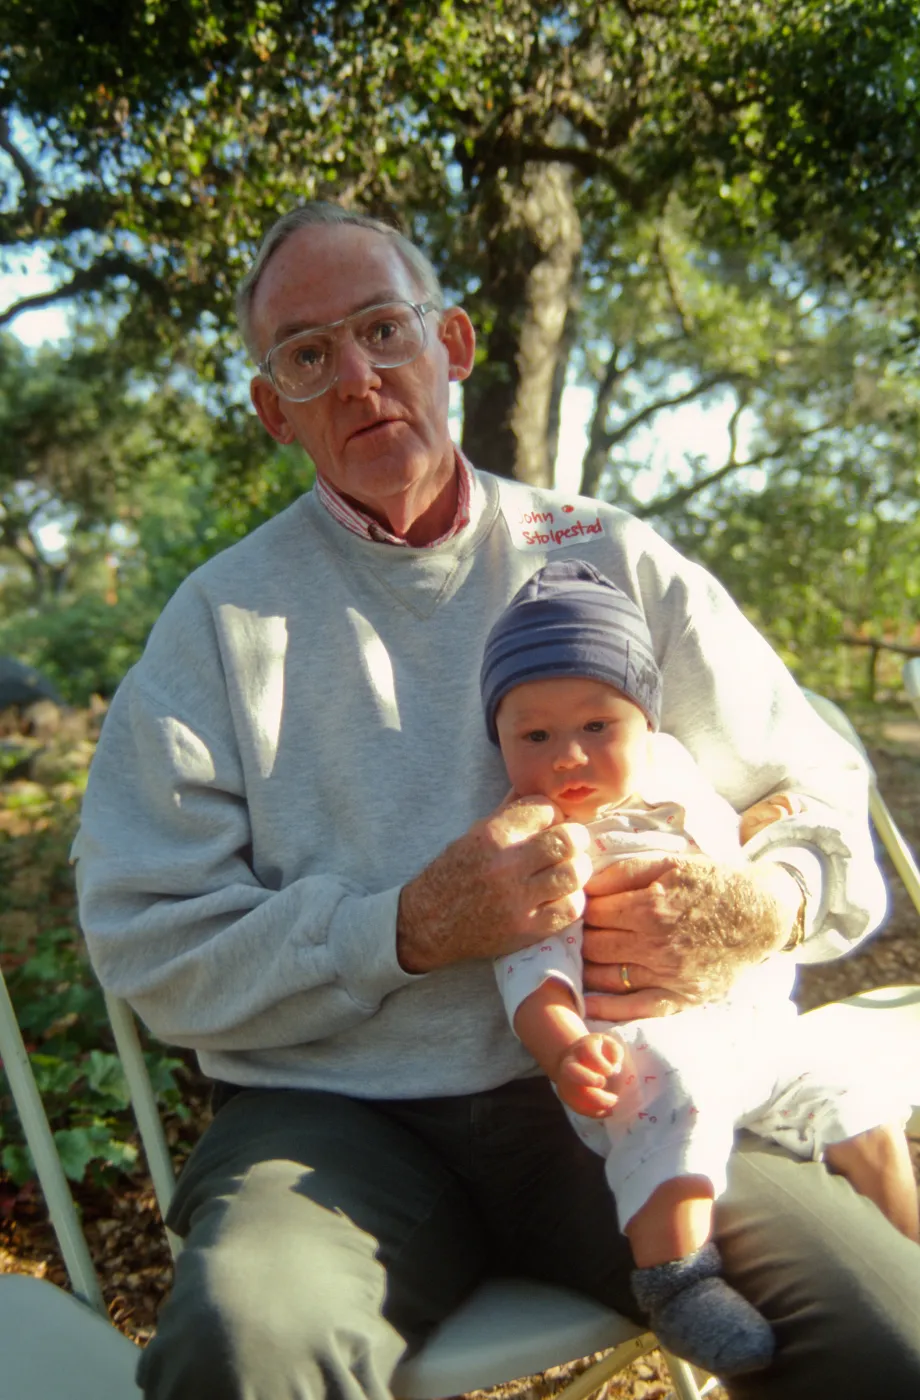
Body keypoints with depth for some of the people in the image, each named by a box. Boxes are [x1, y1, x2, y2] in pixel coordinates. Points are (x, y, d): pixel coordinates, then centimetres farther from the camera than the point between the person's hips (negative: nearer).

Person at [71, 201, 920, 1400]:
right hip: (337, 1110, -1)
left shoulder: (615, 565, 8)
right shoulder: (222, 621, 3)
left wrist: (760, 911, -12)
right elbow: (151, 948, -3)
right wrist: (407, 931, -17)